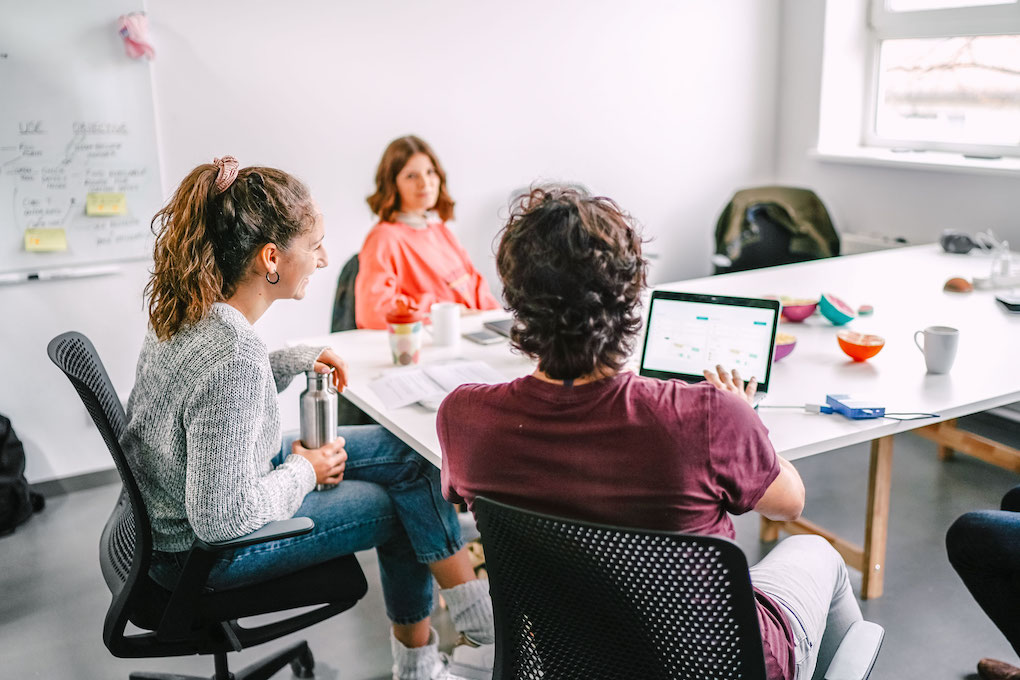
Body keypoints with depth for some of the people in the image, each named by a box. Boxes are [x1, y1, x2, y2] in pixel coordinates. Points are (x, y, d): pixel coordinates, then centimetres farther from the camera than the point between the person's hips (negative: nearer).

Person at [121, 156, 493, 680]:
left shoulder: (189, 311, -7)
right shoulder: (234, 353, -35)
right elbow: (221, 516, -32)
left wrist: (297, 361, 2)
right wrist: (305, 471, -15)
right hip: (202, 549, -9)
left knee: (404, 453, 7)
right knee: (403, 503, 1)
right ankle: (478, 617, 28)